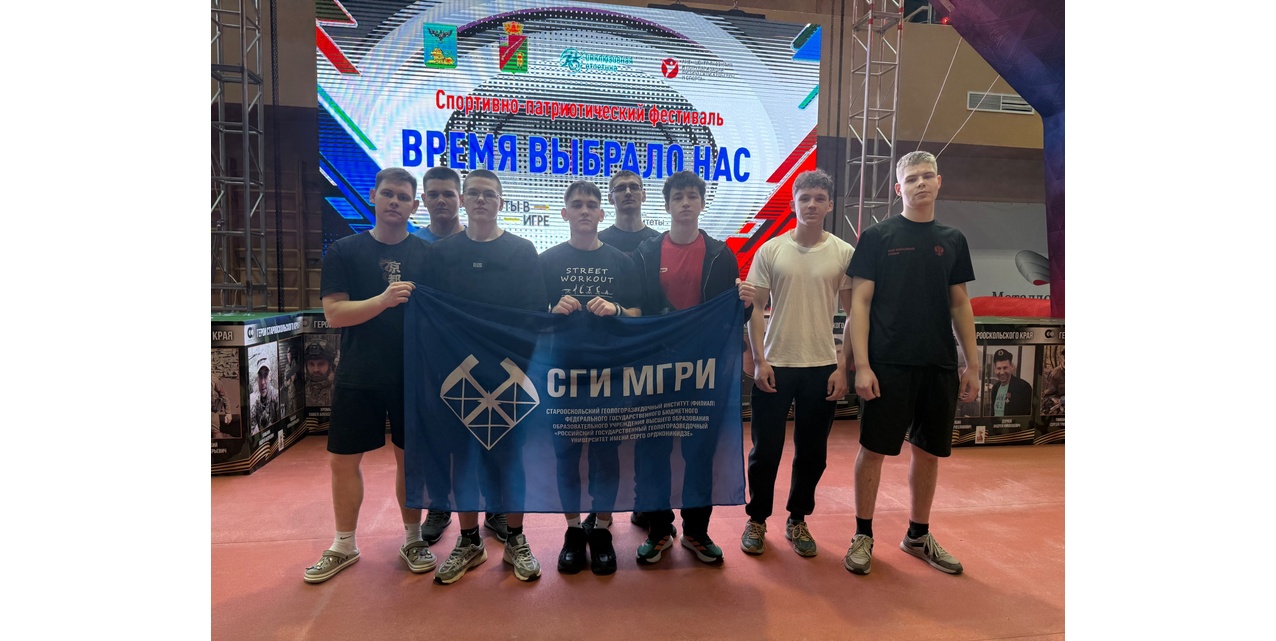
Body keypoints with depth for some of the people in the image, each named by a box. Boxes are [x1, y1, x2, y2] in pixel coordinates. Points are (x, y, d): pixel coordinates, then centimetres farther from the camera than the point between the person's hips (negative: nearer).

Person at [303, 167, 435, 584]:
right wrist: (384, 300, -23)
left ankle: (413, 539, 26)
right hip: (358, 377, 0)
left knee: (409, 456, 9)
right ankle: (344, 546, 26)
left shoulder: (426, 254, 4)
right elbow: (334, 314, -8)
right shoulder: (344, 252, 1)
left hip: (413, 374, 0)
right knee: (343, 459, 7)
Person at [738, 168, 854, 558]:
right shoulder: (770, 250, 1)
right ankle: (757, 520, 24)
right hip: (774, 365, -1)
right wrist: (759, 361, -6)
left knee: (812, 453, 11)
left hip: (823, 367, 1)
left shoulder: (844, 253, 1)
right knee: (765, 450, 7)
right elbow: (755, 308, 2)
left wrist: (843, 367, -3)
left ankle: (798, 520, 29)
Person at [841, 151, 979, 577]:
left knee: (929, 451, 13)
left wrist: (972, 365, 8)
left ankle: (918, 536, 29)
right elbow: (859, 302, -6)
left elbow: (960, 305, 13)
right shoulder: (878, 236, -2)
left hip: (940, 365, 5)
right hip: (888, 364, -4)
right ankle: (863, 536, 17)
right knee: (874, 448, 1)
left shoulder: (952, 241, 12)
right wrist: (861, 365, -14)